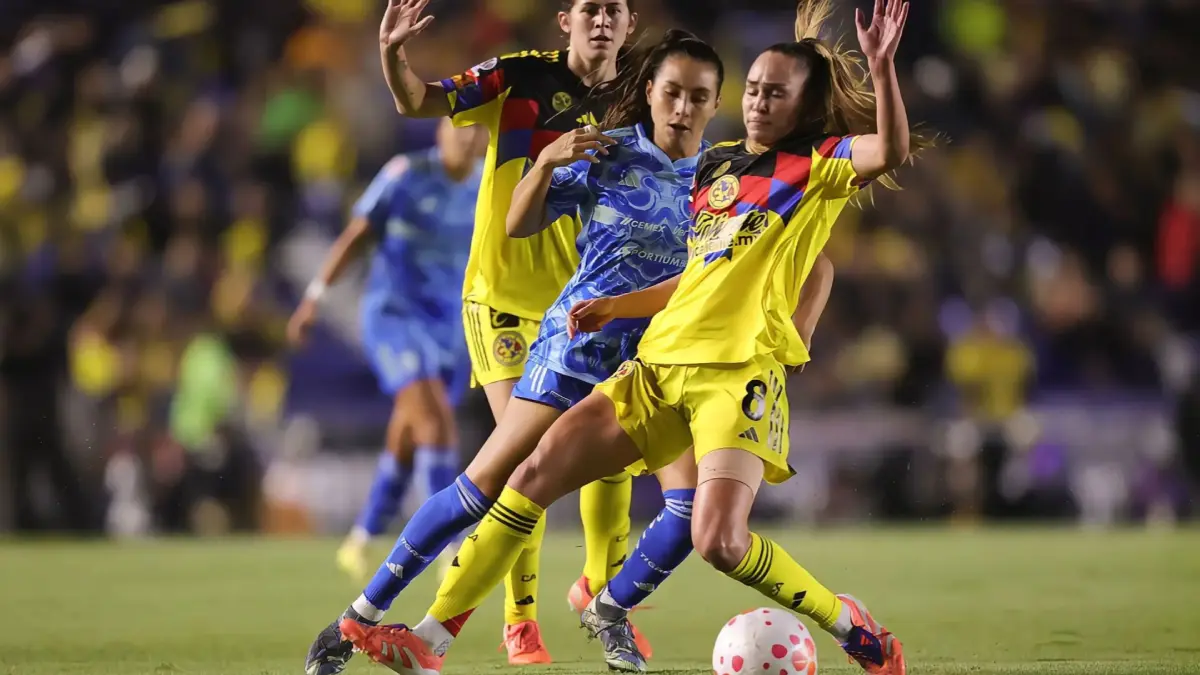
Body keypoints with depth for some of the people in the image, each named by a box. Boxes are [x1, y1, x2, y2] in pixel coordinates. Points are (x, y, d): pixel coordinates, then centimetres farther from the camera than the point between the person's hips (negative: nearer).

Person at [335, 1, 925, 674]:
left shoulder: (820, 163, 0)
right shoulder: (716, 165, 19)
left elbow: (892, 149, -21)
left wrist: (882, 64, -33)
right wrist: (615, 307, 24)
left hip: (738, 371, -7)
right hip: (659, 364, 7)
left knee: (719, 539, -25)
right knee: (537, 472, -2)